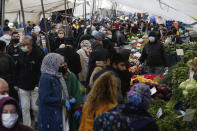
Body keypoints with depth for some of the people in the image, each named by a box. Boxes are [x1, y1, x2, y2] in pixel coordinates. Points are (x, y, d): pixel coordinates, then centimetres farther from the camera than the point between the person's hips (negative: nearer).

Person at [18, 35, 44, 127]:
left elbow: (41, 71, -10)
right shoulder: (22, 55, 7)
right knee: (25, 108, 3)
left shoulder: (39, 54, -8)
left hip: (35, 86, -4)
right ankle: (27, 126, 14)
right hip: (23, 86, 4)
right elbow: (18, 70, 14)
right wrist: (17, 84, 10)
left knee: (36, 108, 2)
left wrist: (38, 84, -16)